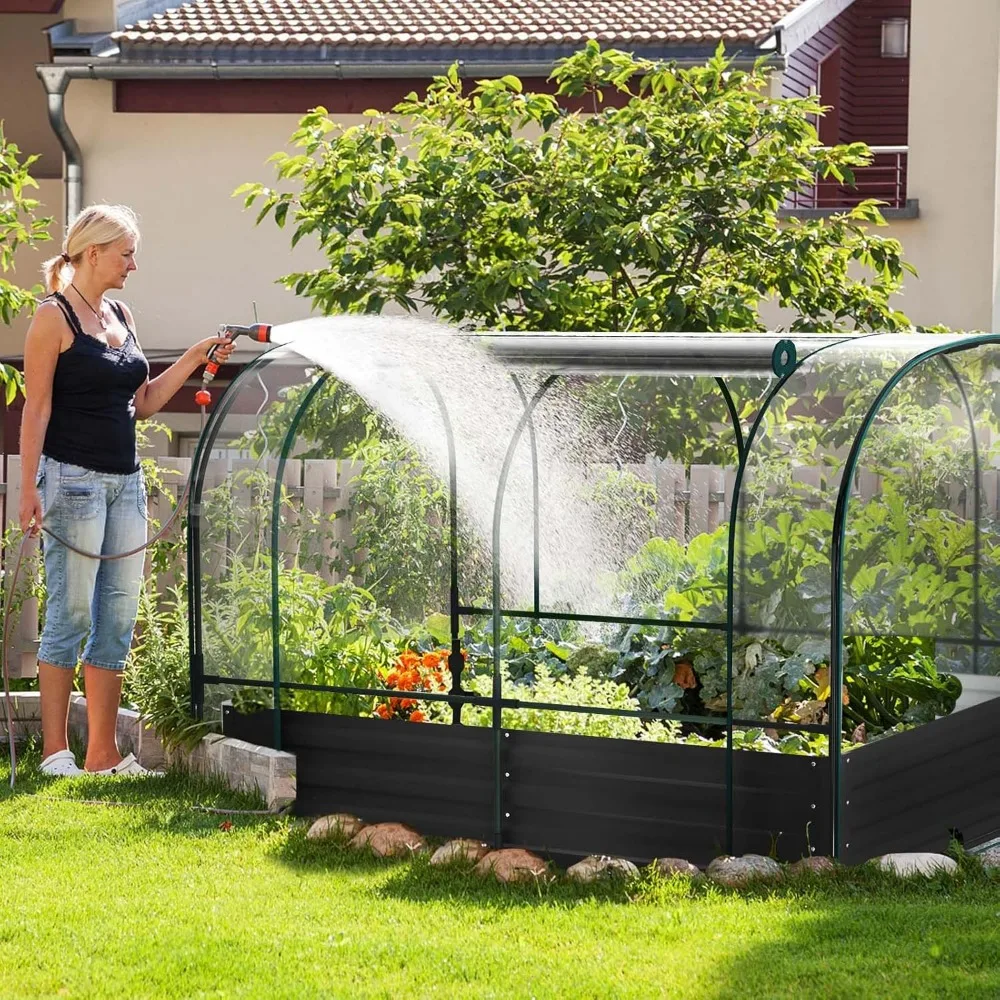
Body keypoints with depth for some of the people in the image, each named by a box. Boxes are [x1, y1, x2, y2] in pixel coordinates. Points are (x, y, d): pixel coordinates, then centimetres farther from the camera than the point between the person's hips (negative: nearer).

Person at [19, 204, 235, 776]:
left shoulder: (122, 317, 16)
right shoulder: (55, 318, -6)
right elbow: (38, 408, -10)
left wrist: (194, 361, 11)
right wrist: (30, 487, -16)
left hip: (126, 482, 8)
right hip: (72, 479, -8)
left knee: (118, 620, 6)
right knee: (71, 615, -5)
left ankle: (104, 754, 11)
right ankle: (56, 751, 0)